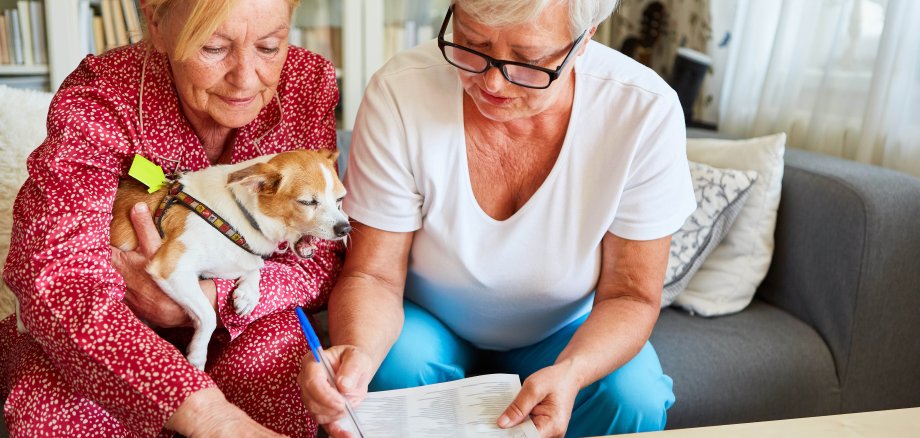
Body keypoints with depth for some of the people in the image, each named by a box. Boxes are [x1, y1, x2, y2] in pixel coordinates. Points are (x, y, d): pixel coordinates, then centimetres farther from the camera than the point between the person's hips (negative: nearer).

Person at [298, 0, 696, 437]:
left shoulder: (646, 111, -23)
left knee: (634, 398, -24)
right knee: (394, 365, -30)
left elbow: (630, 297, -15)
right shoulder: (400, 92, -24)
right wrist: (357, 349, -39)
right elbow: (373, 274, -17)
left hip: (566, 334, 2)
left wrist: (570, 372, -35)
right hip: (429, 322, -1)